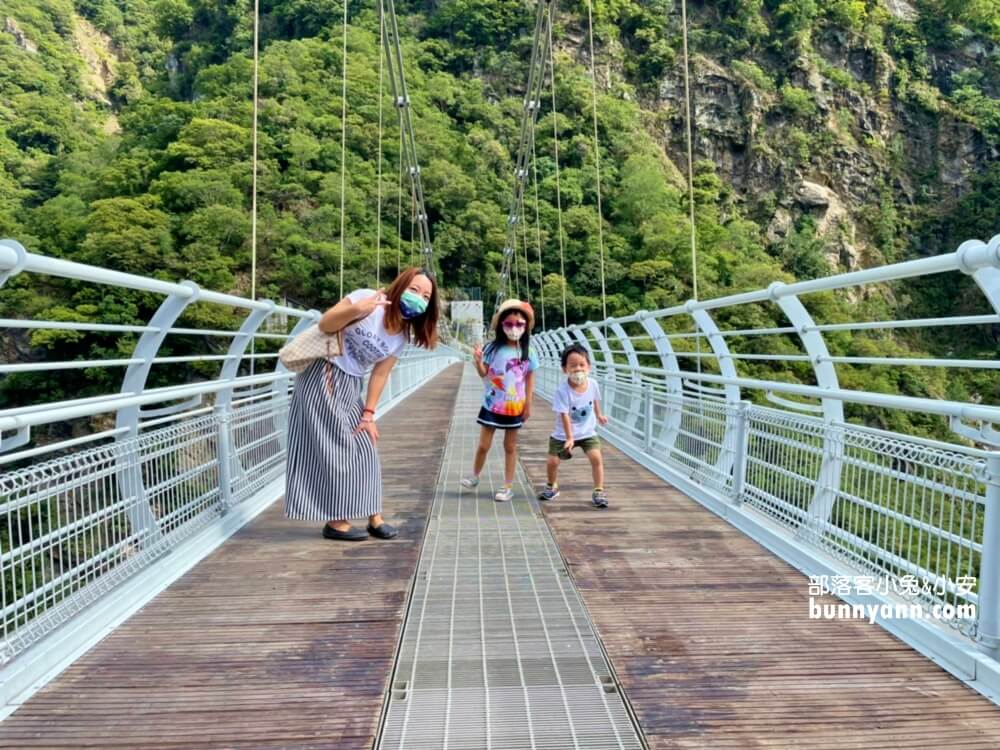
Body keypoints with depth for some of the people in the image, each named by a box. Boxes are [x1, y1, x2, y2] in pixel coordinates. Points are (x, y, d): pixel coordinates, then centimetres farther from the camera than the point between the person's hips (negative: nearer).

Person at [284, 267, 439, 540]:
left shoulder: (402, 336, 2)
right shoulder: (367, 299, -15)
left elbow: (380, 375, 4)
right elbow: (324, 325, -17)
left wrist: (368, 414, 0)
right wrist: (356, 310, -35)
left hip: (350, 387, 7)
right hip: (322, 377, -7)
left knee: (364, 449, 7)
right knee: (335, 448, -5)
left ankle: (373, 516, 17)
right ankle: (335, 521, 6)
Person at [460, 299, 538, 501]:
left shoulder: (528, 353, -6)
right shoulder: (493, 348, -7)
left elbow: (529, 380, 0)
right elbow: (484, 373, -4)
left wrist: (528, 404, -1)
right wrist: (478, 361, -24)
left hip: (514, 407, 0)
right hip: (492, 405, 0)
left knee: (510, 446, 11)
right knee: (483, 445, 6)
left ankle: (508, 487, 19)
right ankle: (474, 476, 31)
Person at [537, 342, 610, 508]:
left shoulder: (592, 384, -13)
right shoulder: (562, 390, -26)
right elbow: (564, 415, -25)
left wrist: (599, 415, 25)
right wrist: (569, 438, -28)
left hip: (587, 432, 2)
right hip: (563, 434, -2)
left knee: (596, 458, -15)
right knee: (552, 461, -2)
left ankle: (598, 491, 0)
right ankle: (552, 487, 28)